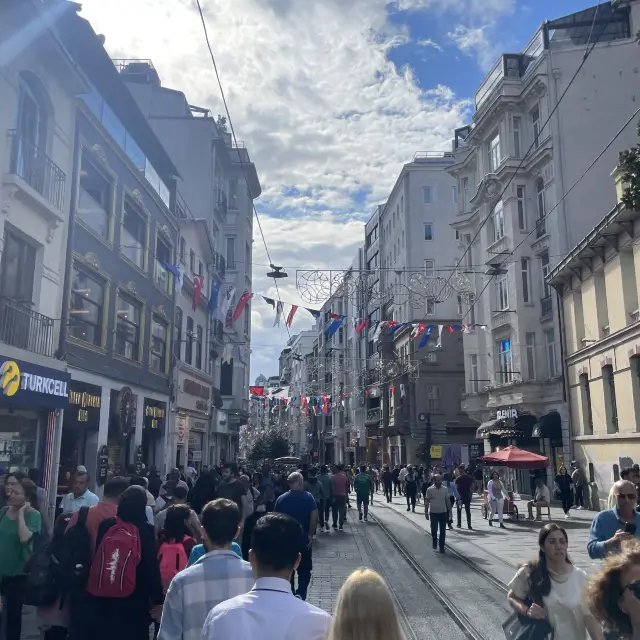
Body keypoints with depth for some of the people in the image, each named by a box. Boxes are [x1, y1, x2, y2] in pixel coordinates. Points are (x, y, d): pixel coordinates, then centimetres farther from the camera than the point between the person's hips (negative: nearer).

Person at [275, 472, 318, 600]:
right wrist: (310, 534, -9)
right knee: (305, 570, 9)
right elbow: (314, 516, -16)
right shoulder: (308, 497, -8)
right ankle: (300, 596, -6)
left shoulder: (281, 499, -1)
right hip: (304, 539, -2)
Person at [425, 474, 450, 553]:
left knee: (443, 531, 2)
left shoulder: (445, 489, -1)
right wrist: (426, 512, -4)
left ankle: (442, 547, 11)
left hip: (443, 512, 1)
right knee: (434, 530, 4)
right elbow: (427, 501, -2)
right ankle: (434, 542, 31)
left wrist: (450, 511, 4)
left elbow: (448, 501, 6)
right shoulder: (430, 490, -7)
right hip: (433, 513, -1)